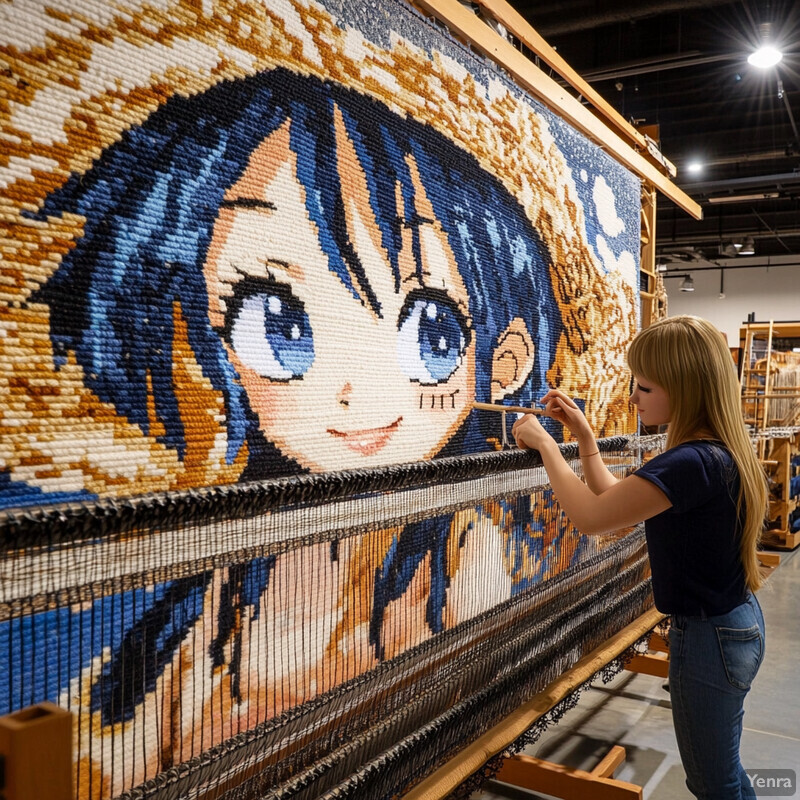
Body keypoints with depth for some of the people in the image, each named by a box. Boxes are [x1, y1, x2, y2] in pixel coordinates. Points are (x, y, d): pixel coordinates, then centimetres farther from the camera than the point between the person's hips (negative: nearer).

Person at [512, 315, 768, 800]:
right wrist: (583, 434, 3)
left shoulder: (691, 463, -30)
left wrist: (546, 444, -17)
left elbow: (590, 516, -29)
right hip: (740, 622, 9)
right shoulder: (721, 452, 2)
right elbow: (613, 497, 9)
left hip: (709, 638, -9)